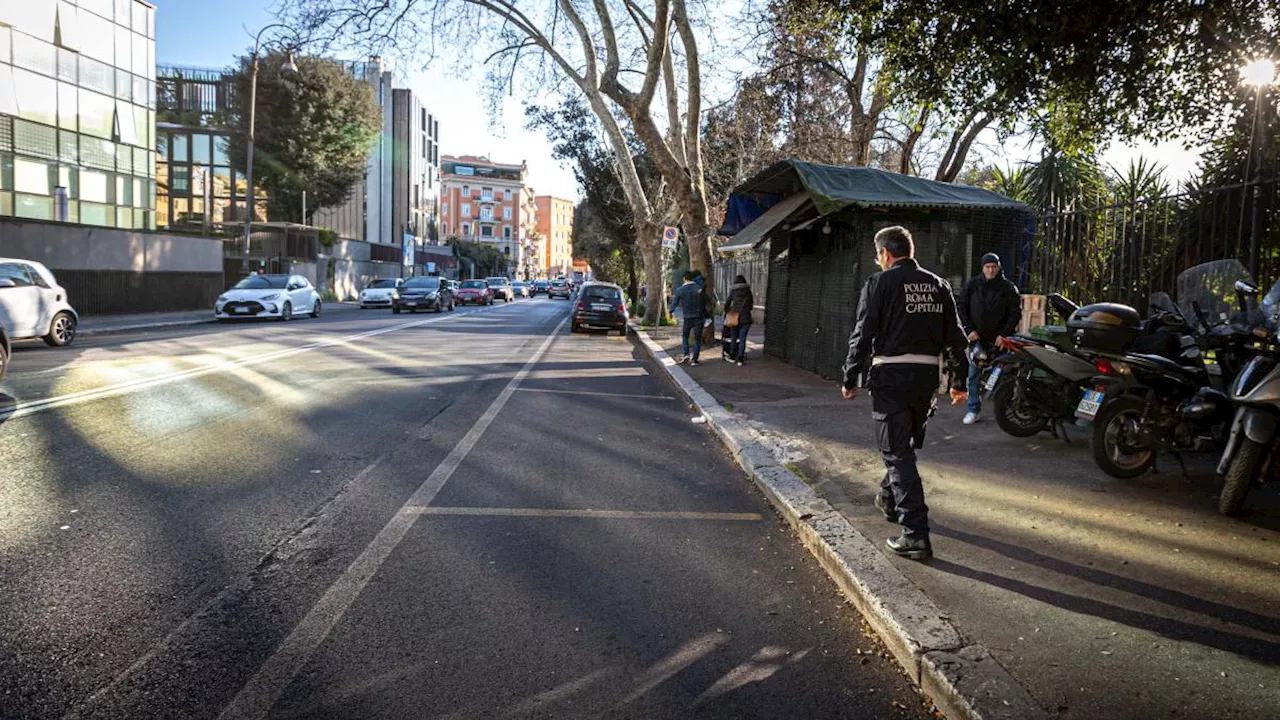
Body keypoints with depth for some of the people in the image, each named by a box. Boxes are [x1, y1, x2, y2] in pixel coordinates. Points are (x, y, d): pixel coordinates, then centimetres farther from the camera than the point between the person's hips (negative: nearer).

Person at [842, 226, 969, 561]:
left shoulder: (880, 283, -6)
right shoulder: (938, 285, 10)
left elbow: (862, 336, -10)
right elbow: (955, 337, 11)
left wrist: (850, 379, -2)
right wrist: (959, 380, 17)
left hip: (890, 375, -6)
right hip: (927, 376, 6)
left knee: (897, 452, -4)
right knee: (906, 444, 24)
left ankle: (916, 535, -8)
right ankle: (889, 499, 45)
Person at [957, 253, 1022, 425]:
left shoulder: (1008, 287, 0)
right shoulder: (972, 285, 5)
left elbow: (1015, 313, 1)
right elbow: (962, 308, 9)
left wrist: (1004, 334, -9)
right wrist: (969, 330, -2)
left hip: (999, 339, -2)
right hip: (977, 338, 2)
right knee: (974, 375, 2)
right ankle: (974, 410, 9)